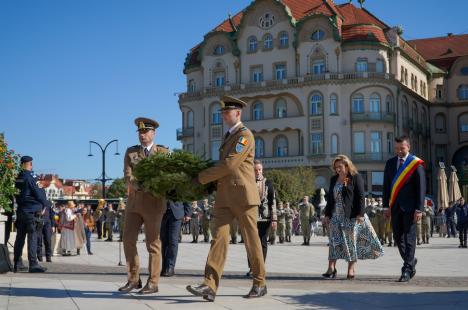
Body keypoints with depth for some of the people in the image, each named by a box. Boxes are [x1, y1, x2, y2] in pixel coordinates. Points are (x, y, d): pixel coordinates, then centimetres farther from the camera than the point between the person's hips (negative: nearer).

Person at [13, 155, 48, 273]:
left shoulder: (17, 179, 10)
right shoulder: (29, 178, -12)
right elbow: (38, 193, -10)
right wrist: (44, 204, 7)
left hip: (20, 210, 7)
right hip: (31, 211, -7)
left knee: (20, 237, 10)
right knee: (32, 238, -6)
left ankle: (17, 264, 13)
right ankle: (33, 264, -9)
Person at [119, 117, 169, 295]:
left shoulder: (163, 152, 2)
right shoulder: (130, 152, 9)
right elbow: (128, 177, -4)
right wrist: (141, 185, -23)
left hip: (154, 203, -3)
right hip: (134, 202, 3)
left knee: (153, 242, -1)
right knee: (128, 240, 0)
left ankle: (153, 283, 6)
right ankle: (133, 280, 12)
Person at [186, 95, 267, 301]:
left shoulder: (245, 135, -7)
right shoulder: (228, 137, 22)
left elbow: (229, 165, -17)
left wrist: (202, 177, -11)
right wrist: (211, 180, 15)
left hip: (243, 195, -7)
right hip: (224, 197, 8)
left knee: (251, 240, 2)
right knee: (219, 238, -6)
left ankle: (260, 284, 15)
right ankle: (210, 286, -14)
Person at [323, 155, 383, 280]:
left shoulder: (356, 178, -4)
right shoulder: (334, 179, 14)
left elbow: (360, 197, -10)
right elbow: (330, 198, 17)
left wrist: (360, 214, -16)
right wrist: (327, 214, 12)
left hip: (352, 216, -5)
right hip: (336, 215, 6)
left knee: (351, 241, 0)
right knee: (334, 241, 0)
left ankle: (351, 269, 8)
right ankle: (331, 268, 0)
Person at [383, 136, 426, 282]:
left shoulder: (416, 163, -4)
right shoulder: (390, 163, 11)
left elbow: (421, 187, -7)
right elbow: (386, 185, 13)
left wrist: (419, 209, -12)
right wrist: (386, 206, 8)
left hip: (410, 207, -5)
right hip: (395, 207, 5)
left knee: (409, 238, -4)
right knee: (398, 237, 9)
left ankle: (407, 270, -1)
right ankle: (411, 262, 28)